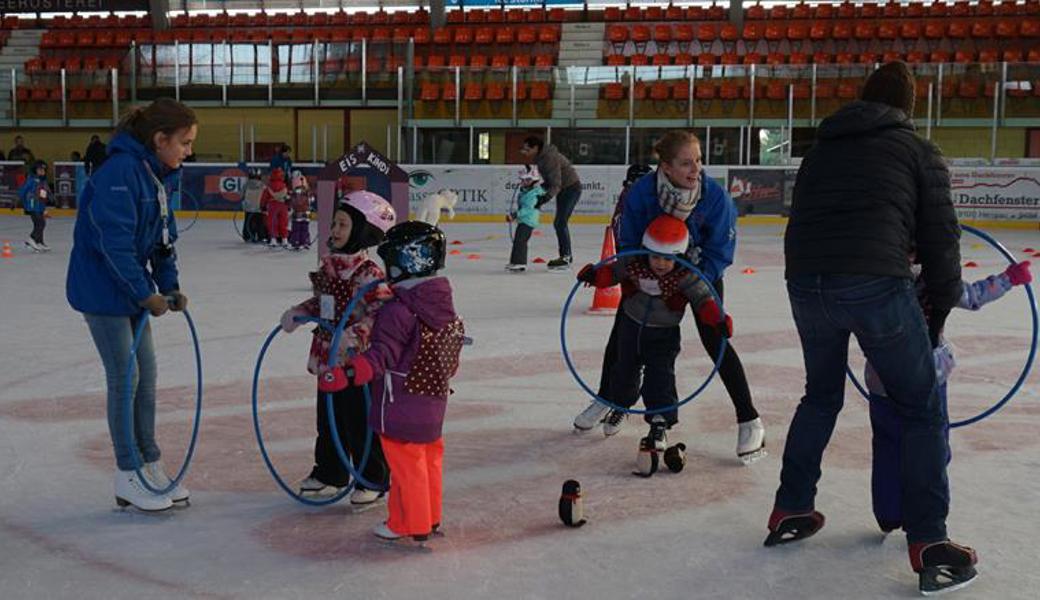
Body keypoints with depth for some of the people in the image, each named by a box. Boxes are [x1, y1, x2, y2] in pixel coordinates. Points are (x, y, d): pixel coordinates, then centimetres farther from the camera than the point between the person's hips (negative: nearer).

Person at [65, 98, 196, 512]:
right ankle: (128, 477, 9)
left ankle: (150, 466, 22)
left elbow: (164, 238, 12)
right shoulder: (121, 171, -22)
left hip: (134, 288, 9)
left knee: (146, 373, 11)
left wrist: (169, 286, 2)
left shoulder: (160, 175, 7)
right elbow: (115, 241, -26)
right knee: (124, 379, -3)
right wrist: (146, 294, -22)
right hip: (102, 288, -9)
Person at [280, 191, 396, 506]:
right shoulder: (330, 265, 8)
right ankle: (329, 473, 35)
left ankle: (373, 480, 18)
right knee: (328, 419, 19)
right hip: (327, 357, 8)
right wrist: (298, 312, 7)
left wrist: (355, 335, -37)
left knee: (360, 423, 3)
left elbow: (381, 313, -26)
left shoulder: (369, 273, -20)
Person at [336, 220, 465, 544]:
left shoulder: (397, 310, -20)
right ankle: (431, 518, 30)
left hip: (402, 403, -8)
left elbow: (384, 352, -29)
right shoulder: (445, 305, 6)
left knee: (405, 462, 3)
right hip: (434, 401, 8)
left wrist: (360, 367, -42)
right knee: (429, 456, 18)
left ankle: (408, 523, 12)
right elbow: (452, 355, 16)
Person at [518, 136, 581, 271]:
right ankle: (566, 256, 22)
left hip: (571, 188, -10)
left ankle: (565, 258, -8)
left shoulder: (549, 158, -25)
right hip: (563, 190, 10)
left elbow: (556, 185, -29)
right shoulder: (540, 158, 5)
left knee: (560, 222, -12)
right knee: (558, 223, 13)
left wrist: (542, 200, -37)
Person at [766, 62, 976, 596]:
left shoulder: (821, 148, 25)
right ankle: (929, 548, 5)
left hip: (805, 281, 5)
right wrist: (940, 308, 18)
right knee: (921, 410, 8)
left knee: (822, 395, 26)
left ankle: (790, 512, 31)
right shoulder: (918, 150, 11)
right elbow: (939, 237, 7)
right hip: (876, 284, -5)